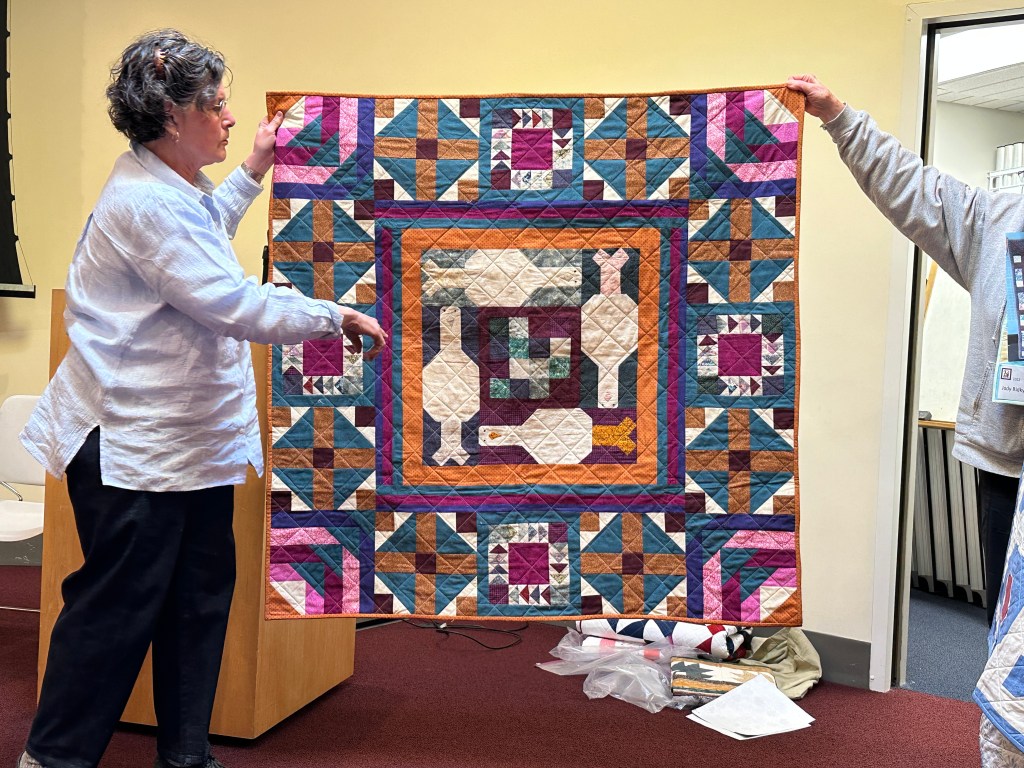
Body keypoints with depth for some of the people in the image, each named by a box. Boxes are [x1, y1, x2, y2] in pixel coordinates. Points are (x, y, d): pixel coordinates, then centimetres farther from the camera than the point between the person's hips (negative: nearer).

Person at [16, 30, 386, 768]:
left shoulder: (174, 188, 12)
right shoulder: (143, 201, -21)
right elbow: (236, 305, -26)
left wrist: (253, 172, 30)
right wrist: (337, 317, -17)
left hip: (194, 438, 10)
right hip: (135, 441, -10)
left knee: (200, 596, 14)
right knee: (119, 603, 1)